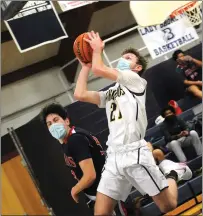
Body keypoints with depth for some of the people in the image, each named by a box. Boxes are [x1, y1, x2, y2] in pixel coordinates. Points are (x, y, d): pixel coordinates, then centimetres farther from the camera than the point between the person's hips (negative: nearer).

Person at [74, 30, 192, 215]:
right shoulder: (110, 92, 25)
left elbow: (99, 69, -6)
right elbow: (80, 95, 14)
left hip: (135, 153, -6)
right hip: (114, 157, 6)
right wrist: (85, 65, 21)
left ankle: (172, 172, 30)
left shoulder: (135, 79, 5)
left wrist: (97, 49, 10)